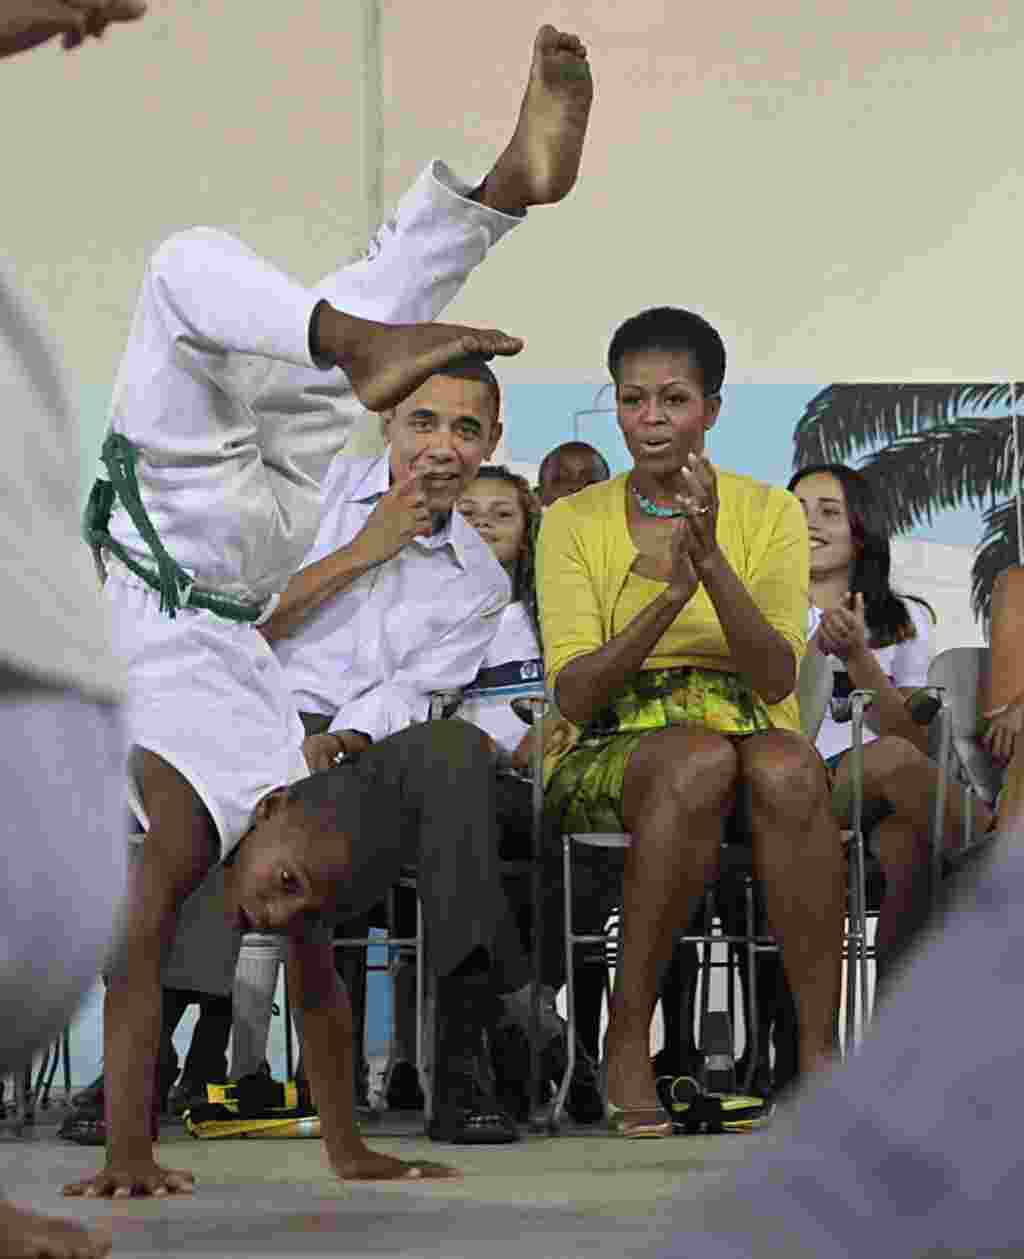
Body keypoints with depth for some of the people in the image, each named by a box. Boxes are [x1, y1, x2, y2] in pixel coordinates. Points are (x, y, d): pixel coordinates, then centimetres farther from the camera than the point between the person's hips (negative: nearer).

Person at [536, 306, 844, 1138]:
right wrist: (668, 599, -22)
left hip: (750, 733, 1)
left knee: (789, 765, -36)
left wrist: (713, 561, -22)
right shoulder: (576, 521, 4)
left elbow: (777, 678, -8)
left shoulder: (769, 513, 5)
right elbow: (573, 694, -7)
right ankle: (628, 1039, -28)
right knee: (699, 759, -37)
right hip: (611, 754, -1)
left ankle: (819, 1049, -32)